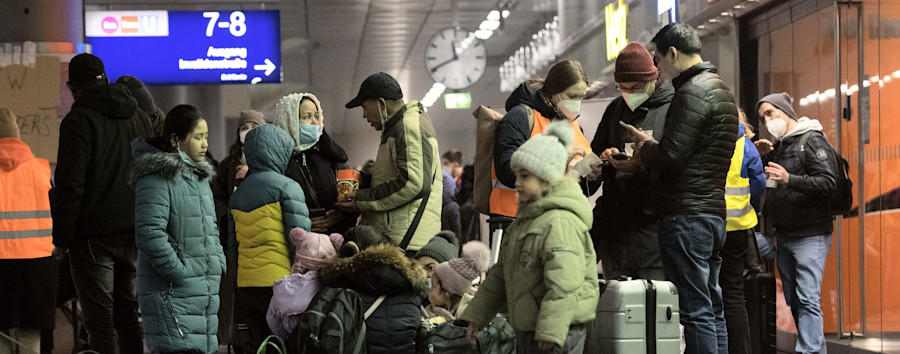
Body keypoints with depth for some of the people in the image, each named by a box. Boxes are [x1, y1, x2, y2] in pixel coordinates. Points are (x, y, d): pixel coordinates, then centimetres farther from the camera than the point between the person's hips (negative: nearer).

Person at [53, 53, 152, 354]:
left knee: (99, 318, -3)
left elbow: (70, 185, -14)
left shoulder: (79, 120, -10)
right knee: (130, 313, 14)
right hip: (136, 234, 6)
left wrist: (61, 238, -8)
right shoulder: (139, 117, 13)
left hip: (95, 235, -6)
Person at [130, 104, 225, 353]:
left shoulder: (200, 177, 18)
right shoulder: (158, 177, -12)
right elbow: (149, 234, -21)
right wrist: (180, 274, -19)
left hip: (206, 293, 9)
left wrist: (219, 265, 12)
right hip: (172, 294, -9)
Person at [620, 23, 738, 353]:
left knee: (695, 311, -9)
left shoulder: (692, 93, -12)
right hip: (714, 213, 10)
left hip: (687, 216, -10)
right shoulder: (721, 88, 20)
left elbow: (670, 156, -17)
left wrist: (644, 144, 3)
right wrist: (641, 160, 13)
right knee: (712, 308, 13)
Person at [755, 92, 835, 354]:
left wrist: (789, 179, -28)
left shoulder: (812, 141, -7)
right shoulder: (778, 146, 17)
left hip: (811, 236, -8)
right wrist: (764, 158, 10)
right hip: (784, 237, 8)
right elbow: (766, 186, 25)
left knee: (808, 299, -14)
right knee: (794, 301, 10)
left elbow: (828, 182, -18)